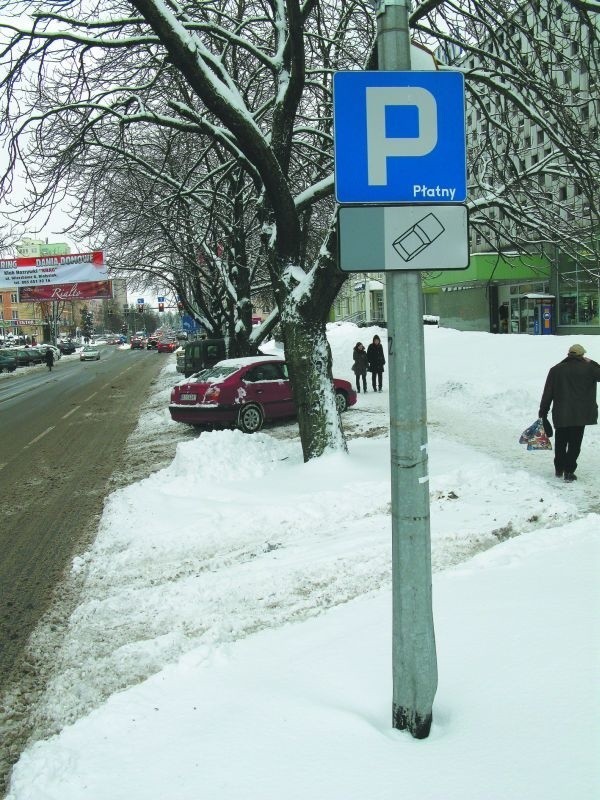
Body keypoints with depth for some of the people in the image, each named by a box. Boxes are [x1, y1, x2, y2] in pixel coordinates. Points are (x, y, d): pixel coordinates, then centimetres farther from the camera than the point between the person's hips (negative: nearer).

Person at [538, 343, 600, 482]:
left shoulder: (555, 370, 5)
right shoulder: (588, 368, -5)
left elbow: (547, 394, 4)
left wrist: (543, 412, 9)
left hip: (561, 414, 3)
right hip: (580, 414, -3)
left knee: (560, 442, 17)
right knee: (575, 443, 2)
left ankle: (559, 469, 24)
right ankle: (569, 472, -1)